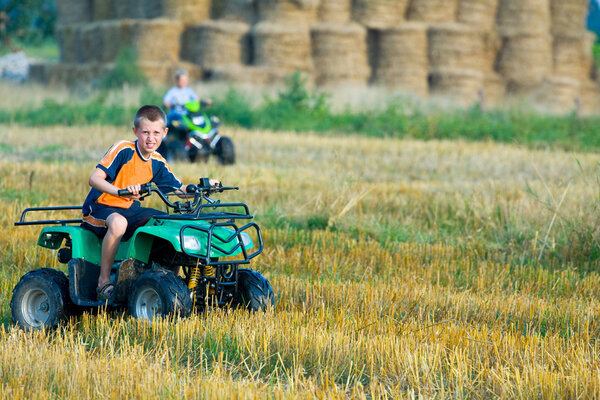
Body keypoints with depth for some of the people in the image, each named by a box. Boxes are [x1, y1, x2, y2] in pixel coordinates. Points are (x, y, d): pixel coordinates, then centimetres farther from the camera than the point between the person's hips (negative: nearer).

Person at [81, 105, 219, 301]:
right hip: (100, 209, -7)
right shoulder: (123, 150, -17)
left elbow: (181, 189, 12)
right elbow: (94, 178, -27)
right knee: (118, 222, -39)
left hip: (130, 210, 7)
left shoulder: (157, 163, 4)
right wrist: (121, 191, -43)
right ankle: (104, 281, -27)